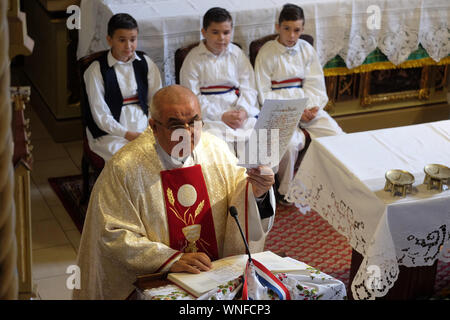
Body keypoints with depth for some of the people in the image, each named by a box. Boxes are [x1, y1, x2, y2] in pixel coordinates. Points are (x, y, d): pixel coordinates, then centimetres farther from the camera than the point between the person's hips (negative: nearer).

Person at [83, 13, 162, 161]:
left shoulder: (145, 63, 7)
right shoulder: (96, 70, -6)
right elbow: (100, 116, -8)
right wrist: (128, 135, -18)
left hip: (144, 126, 4)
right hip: (109, 132, -4)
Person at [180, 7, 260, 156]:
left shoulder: (236, 53, 10)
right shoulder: (193, 59, 0)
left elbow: (248, 87, 6)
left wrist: (243, 110, -14)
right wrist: (221, 116, -14)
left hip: (239, 111, 3)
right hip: (208, 114, -3)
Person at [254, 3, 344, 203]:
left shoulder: (307, 50, 9)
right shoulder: (267, 53, -6)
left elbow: (314, 85, 9)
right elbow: (264, 95, -9)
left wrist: (311, 108, -12)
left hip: (307, 106, 5)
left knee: (337, 136, -15)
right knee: (289, 142, -33)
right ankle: (286, 190, -9)